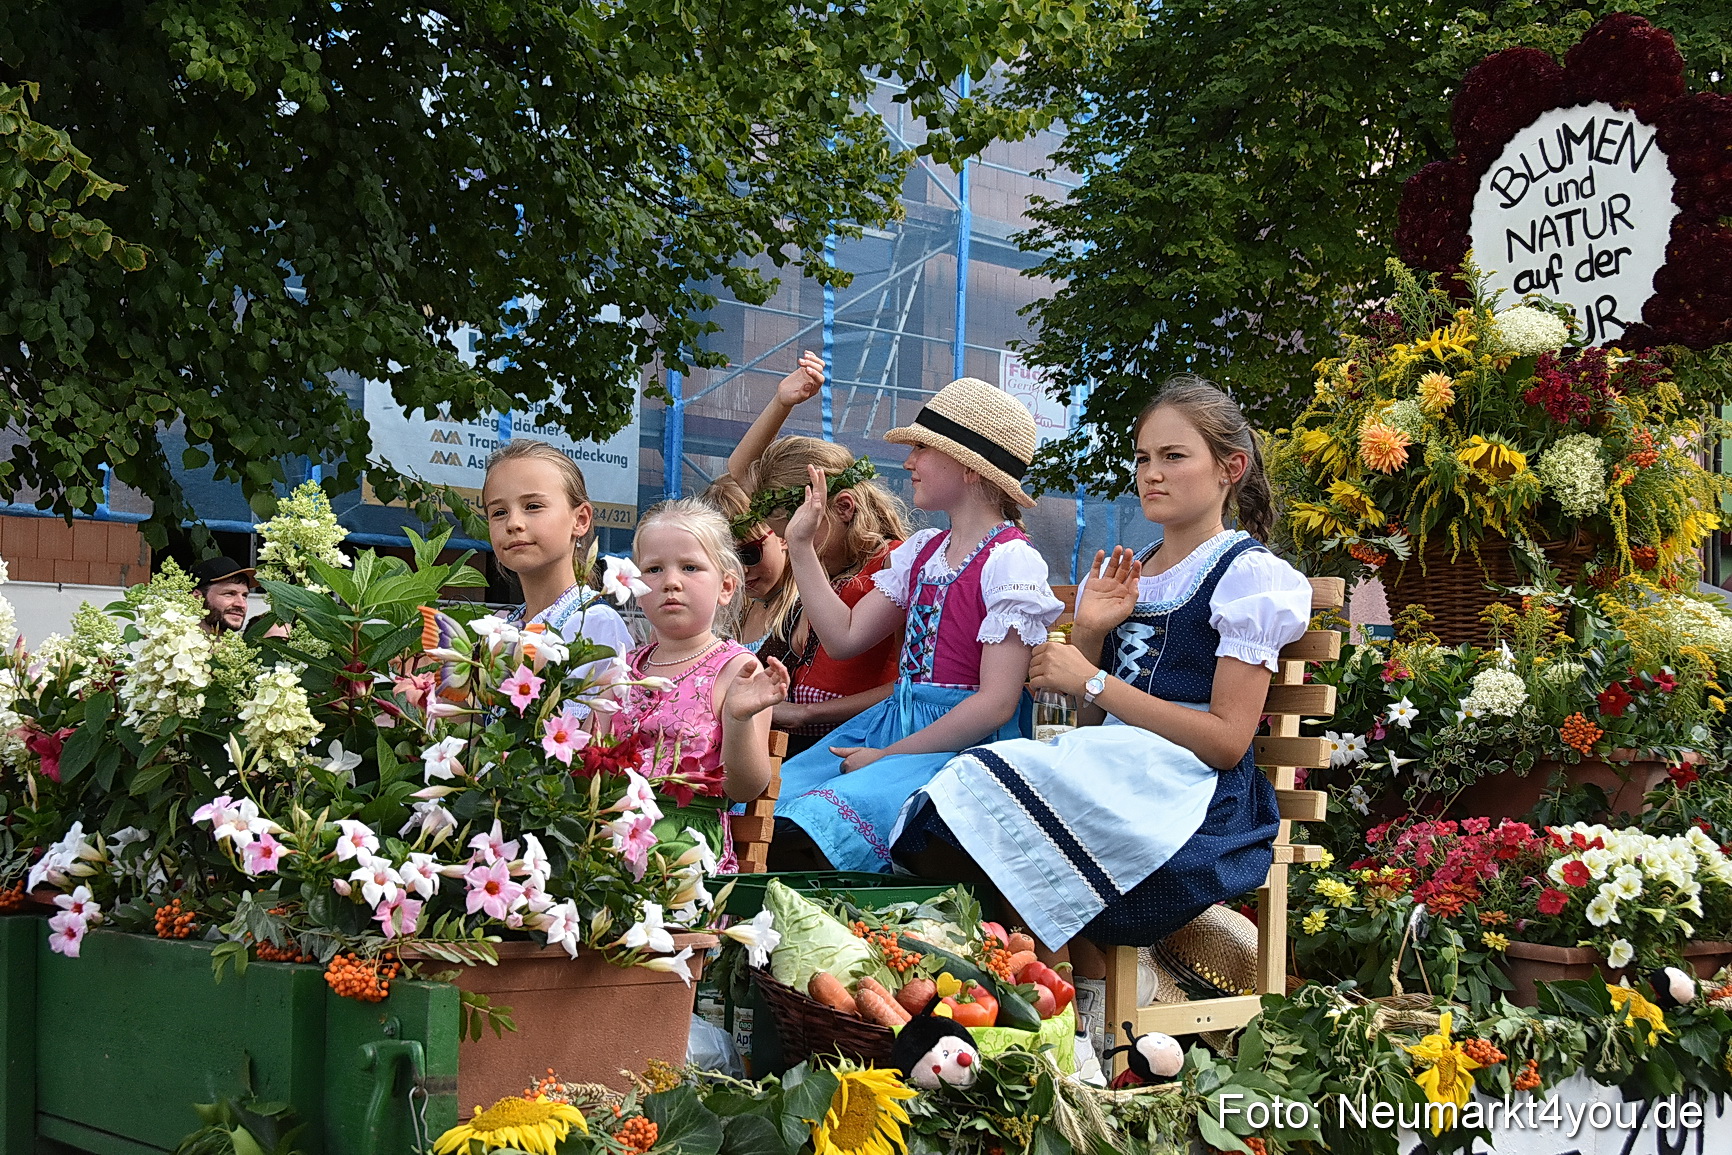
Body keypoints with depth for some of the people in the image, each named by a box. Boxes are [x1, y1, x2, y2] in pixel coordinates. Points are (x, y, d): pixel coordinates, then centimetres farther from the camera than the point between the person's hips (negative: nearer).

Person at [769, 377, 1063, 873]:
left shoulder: (1010, 561, -10)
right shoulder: (921, 551, 16)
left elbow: (996, 703, -16)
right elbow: (845, 637, 14)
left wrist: (887, 756, -13)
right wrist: (801, 546, 10)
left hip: (965, 740, -8)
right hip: (894, 718, 8)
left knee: (816, 828, -31)